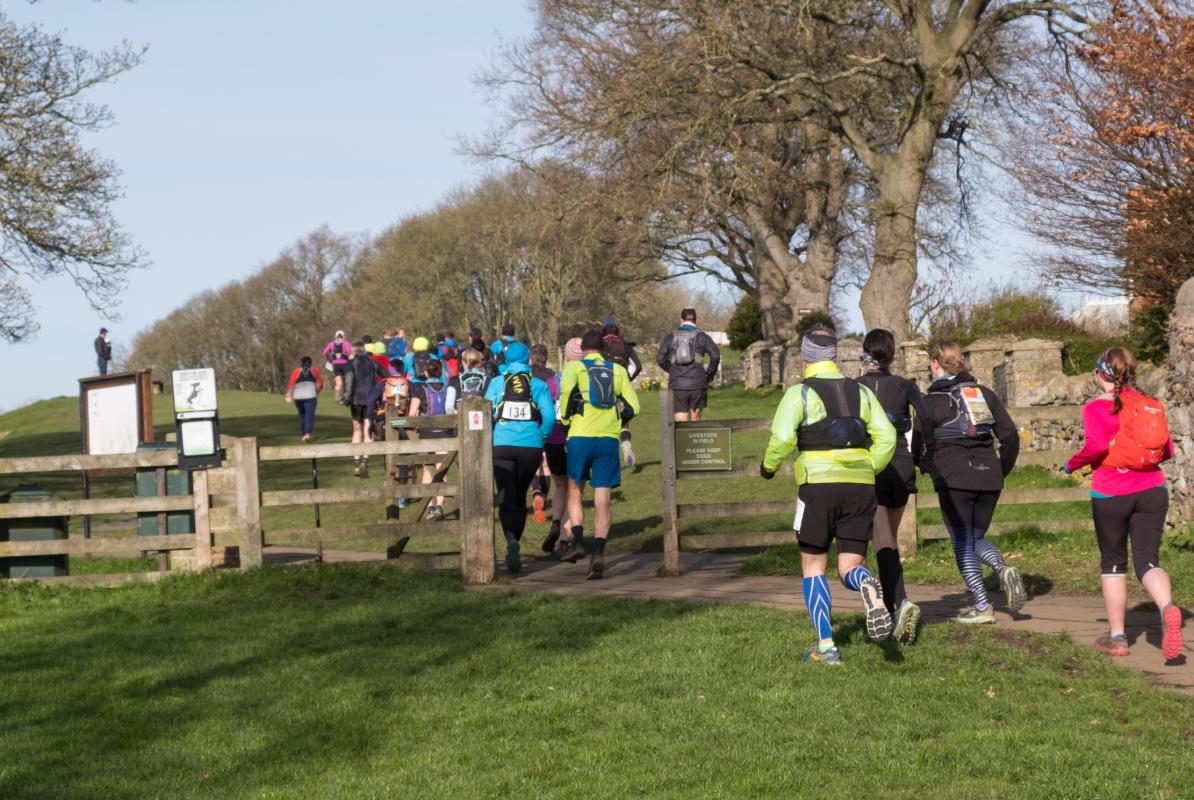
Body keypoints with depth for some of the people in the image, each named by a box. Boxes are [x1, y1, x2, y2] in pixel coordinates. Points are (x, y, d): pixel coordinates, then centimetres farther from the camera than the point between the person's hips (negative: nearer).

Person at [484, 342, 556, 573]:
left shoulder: (497, 383, 5)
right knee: (520, 496, 17)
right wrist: (541, 437, 10)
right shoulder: (538, 385, 5)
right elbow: (549, 416, -5)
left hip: (502, 445, -1)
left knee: (506, 498, -5)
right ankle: (516, 544, 22)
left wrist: (489, 439, 17)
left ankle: (511, 540, -31)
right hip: (531, 447, 1)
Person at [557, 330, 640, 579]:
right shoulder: (618, 371, 13)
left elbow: (566, 388, -17)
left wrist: (565, 418, -3)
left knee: (575, 491, 17)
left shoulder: (574, 367, 6)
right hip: (609, 439, 1)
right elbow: (632, 407, 7)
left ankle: (578, 541, 1)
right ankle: (599, 552, -11)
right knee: (602, 500, 2)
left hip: (581, 437, -1)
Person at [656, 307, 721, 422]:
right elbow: (715, 356, -9)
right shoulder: (702, 336, 3)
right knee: (695, 420, 17)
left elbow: (660, 358, 1)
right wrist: (709, 374, 5)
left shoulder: (670, 337, 8)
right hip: (697, 383, 0)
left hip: (677, 386, 0)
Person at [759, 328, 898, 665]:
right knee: (850, 568, 8)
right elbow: (886, 438, 5)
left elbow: (782, 438, -14)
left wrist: (769, 466, 5)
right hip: (861, 486, 3)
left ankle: (825, 646, 5)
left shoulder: (799, 393, -1)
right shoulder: (861, 392, 12)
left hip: (818, 486, -3)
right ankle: (868, 587, -30)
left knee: (813, 567, 13)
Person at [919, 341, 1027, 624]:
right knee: (976, 539, 19)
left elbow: (924, 447, -5)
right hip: (988, 479, 5)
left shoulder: (933, 400, -2)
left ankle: (981, 608, -1)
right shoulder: (984, 393, 11)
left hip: (954, 481, -5)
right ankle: (1004, 570, -10)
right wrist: (1001, 471, 15)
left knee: (962, 544, 4)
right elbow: (1010, 435, 6)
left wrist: (934, 472, 14)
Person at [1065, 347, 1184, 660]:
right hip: (1152, 490, 3)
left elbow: (1096, 446, -20)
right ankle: (1167, 608, -29)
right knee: (1147, 560, 2)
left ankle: (1117, 637, 15)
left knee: (1113, 563, 12)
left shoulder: (1098, 407, -7)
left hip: (1111, 493, -3)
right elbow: (1167, 451, 11)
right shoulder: (1151, 406, 8)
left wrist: (1073, 464, -2)